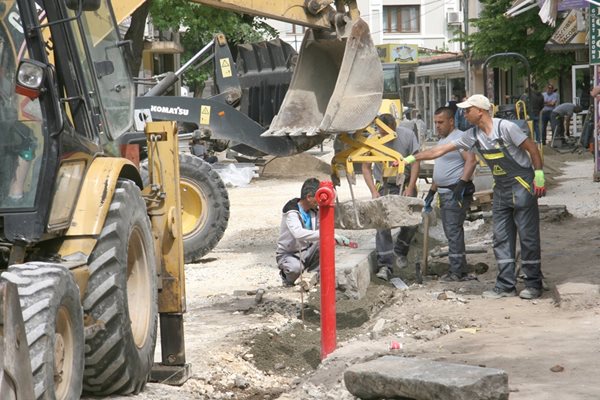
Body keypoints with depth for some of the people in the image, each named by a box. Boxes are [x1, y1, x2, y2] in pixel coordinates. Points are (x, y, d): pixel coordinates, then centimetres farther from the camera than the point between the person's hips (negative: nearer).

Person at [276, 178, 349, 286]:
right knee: (295, 267, -39)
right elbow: (299, 234, -42)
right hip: (288, 254, -6)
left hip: (305, 253, 6)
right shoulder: (291, 211, -24)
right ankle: (287, 276, -2)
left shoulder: (313, 211, 0)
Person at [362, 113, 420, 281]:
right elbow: (366, 167, -2)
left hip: (405, 184, 1)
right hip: (384, 187, -1)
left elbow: (415, 162, -4)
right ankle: (384, 265, -8)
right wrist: (374, 191, -12)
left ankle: (400, 251, 26)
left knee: (411, 222, -2)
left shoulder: (407, 135, -9)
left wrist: (410, 187, -10)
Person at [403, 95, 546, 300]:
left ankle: (533, 285, 2)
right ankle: (506, 286, 7)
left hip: (522, 184, -7)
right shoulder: (473, 135, 3)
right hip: (501, 189, 7)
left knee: (528, 236, -3)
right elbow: (441, 150, 6)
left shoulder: (505, 127, -15)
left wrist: (539, 175, -15)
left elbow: (532, 148, -11)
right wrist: (411, 158, 5)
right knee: (501, 238, 4)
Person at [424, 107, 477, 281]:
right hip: (444, 193, 10)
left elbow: (471, 160, -23)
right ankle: (459, 269, 14)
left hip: (457, 193, -10)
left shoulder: (459, 137, -11)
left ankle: (457, 271, -9)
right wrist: (432, 191, 26)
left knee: (453, 231, -11)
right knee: (451, 232, 10)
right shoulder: (442, 140, 21)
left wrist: (462, 183, -31)